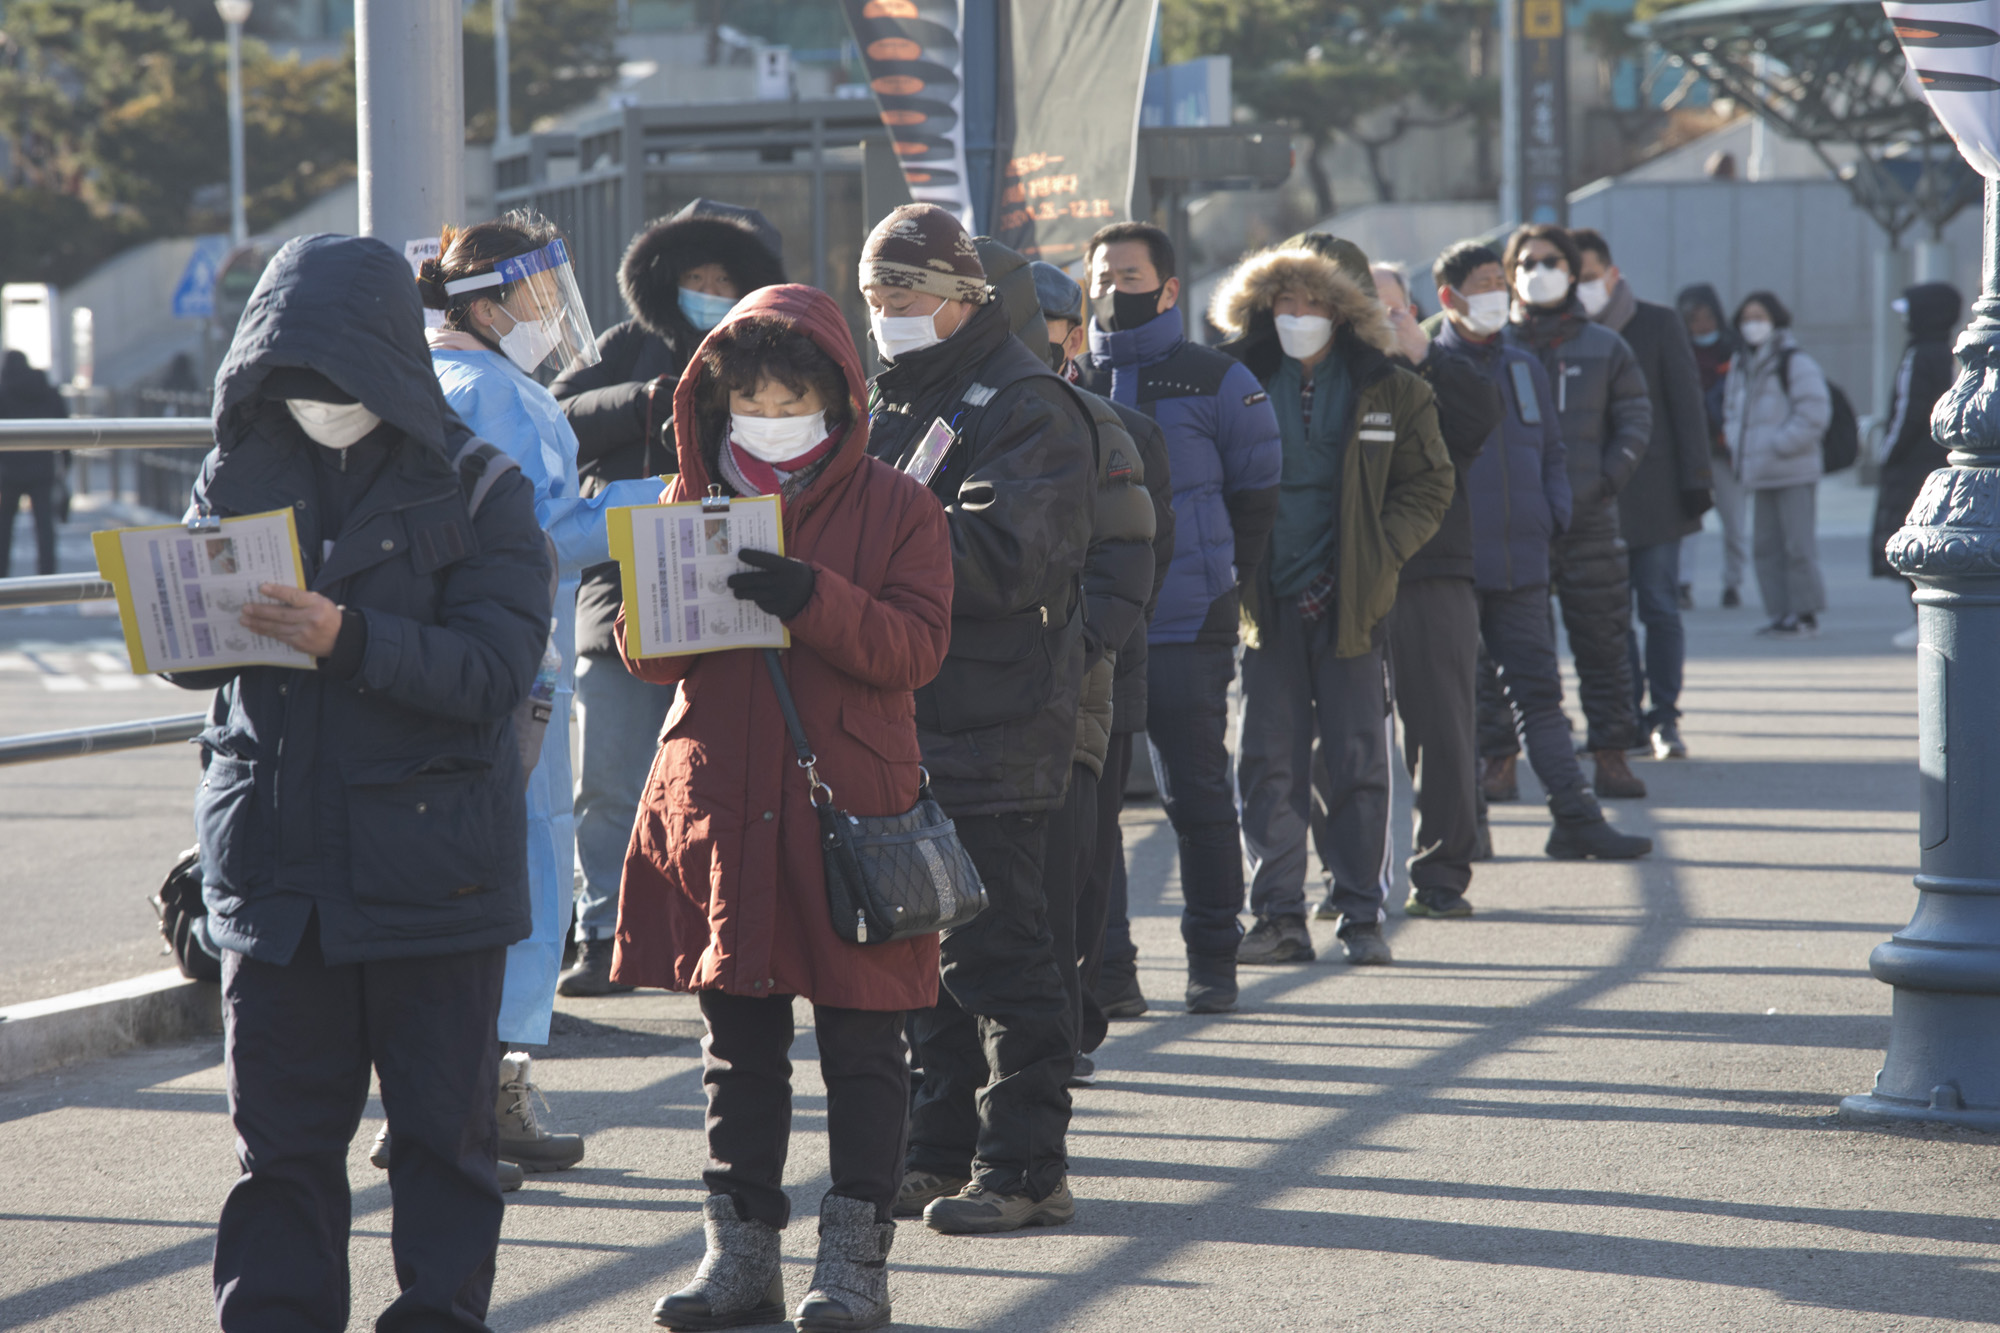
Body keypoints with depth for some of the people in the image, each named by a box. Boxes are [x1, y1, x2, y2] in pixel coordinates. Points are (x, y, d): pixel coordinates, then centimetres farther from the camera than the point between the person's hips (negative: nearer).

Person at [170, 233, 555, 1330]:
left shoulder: (474, 488, -4)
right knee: (280, 1132, 6)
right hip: (273, 858, 3)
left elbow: (494, 669, -14)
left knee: (441, 1127, 6)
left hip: (431, 859, -3)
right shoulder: (239, 475, 8)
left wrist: (353, 641, -28)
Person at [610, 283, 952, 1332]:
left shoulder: (894, 507, 0)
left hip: (851, 809, -3)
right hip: (719, 802, 3)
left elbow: (916, 647, -10)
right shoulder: (692, 502, 10)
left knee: (861, 1043, 1)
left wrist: (814, 599, -25)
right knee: (738, 1045, 8)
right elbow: (643, 651, 10)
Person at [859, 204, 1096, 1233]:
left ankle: (1024, 1167, -1)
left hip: (993, 724, -9)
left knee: (993, 947, -7)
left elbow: (1006, 557, -22)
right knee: (918, 945, 12)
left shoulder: (1026, 406, -9)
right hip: (902, 718, 9)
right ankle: (941, 1153, 20)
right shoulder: (888, 399, 18)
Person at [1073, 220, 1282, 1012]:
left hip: (1187, 628, -3)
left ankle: (1213, 960, 10)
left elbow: (1254, 496, 6)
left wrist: (1223, 587, 3)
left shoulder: (1216, 383, 1)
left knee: (1197, 797, 1)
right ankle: (1104, 965, 8)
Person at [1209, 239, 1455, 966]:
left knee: (1357, 761, 2)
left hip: (1352, 603, -1)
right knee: (1268, 762, 1)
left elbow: (1429, 485, 5)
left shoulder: (1390, 392, 2)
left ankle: (1361, 914, 9)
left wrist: (1374, 560, -7)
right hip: (1267, 602, 1)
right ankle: (1280, 915, 7)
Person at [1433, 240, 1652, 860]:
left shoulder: (1523, 368, 16)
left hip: (1521, 563, 5)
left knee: (1537, 689, 5)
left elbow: (1551, 452, 22)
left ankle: (1576, 818, 4)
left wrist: (1555, 514, 6)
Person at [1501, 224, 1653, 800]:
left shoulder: (1605, 349, 9)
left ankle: (1611, 754, 7)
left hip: (1589, 521, 1)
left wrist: (1604, 482, -5)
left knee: (1602, 642, 2)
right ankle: (1500, 756, 3)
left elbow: (1634, 422, 8)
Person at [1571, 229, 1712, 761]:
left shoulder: (1658, 325, 3)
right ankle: (1628, 718, 9)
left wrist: (1695, 481, -5)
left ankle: (1664, 717, 1)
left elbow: (1686, 405, 2)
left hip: (1654, 497, -2)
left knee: (1660, 609, -3)